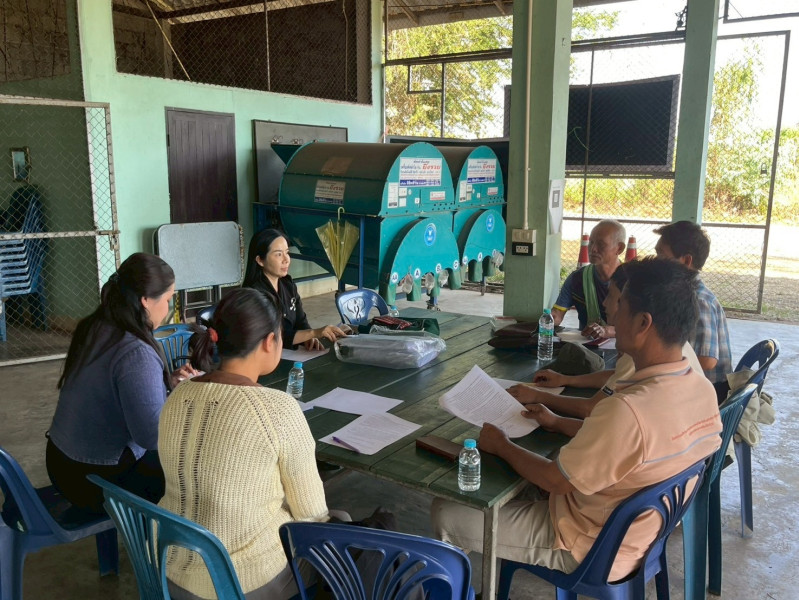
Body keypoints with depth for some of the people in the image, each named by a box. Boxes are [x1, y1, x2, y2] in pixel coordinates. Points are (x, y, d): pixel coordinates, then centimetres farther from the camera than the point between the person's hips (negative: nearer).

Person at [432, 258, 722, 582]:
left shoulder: (628, 409, -37)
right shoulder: (702, 388, -9)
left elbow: (558, 481, -22)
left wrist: (503, 446, -5)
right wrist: (559, 423, 12)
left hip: (593, 550, -8)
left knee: (446, 513, 1)